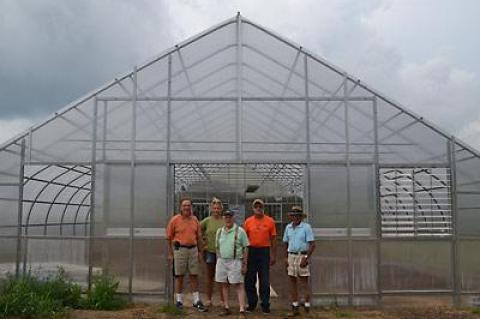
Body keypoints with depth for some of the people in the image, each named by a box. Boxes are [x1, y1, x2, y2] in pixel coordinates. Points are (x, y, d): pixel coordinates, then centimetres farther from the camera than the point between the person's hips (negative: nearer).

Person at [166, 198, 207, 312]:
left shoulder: (195, 220, 8)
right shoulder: (175, 220, -4)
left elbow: (199, 237, 14)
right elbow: (169, 237, -3)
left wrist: (200, 252, 11)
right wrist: (170, 254, -5)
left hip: (193, 249, 4)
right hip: (180, 249, -3)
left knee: (194, 276, 8)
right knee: (179, 276, 4)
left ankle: (196, 301, 16)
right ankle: (179, 301, 15)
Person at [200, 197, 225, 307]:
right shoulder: (207, 221, -1)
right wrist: (203, 241, 3)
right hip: (210, 250, 0)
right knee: (210, 276, 10)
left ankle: (222, 300, 15)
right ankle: (209, 299, 18)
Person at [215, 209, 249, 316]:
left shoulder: (240, 231, -5)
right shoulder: (219, 231, 10)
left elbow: (245, 249, -3)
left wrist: (244, 264, -6)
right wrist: (217, 262, 13)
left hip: (235, 261, -5)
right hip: (221, 261, 5)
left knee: (238, 285, -5)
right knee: (224, 285, 9)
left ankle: (242, 310, -6)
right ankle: (226, 308, 19)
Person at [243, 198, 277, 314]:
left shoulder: (270, 221, 0)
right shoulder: (248, 221, 2)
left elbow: (273, 239, 4)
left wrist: (273, 255, 3)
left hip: (264, 251, -1)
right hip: (251, 251, 1)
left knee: (265, 280, 3)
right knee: (249, 279, 7)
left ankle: (265, 304, 13)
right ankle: (252, 303, 22)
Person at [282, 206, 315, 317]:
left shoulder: (306, 227, -7)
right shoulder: (288, 227, 9)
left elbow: (312, 244, -10)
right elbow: (285, 243, 15)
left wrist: (306, 258, -17)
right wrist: (286, 258, 8)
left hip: (302, 256, -5)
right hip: (291, 256, 5)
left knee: (304, 282, -3)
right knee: (292, 282, 7)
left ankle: (307, 307, 5)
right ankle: (295, 308, 15)